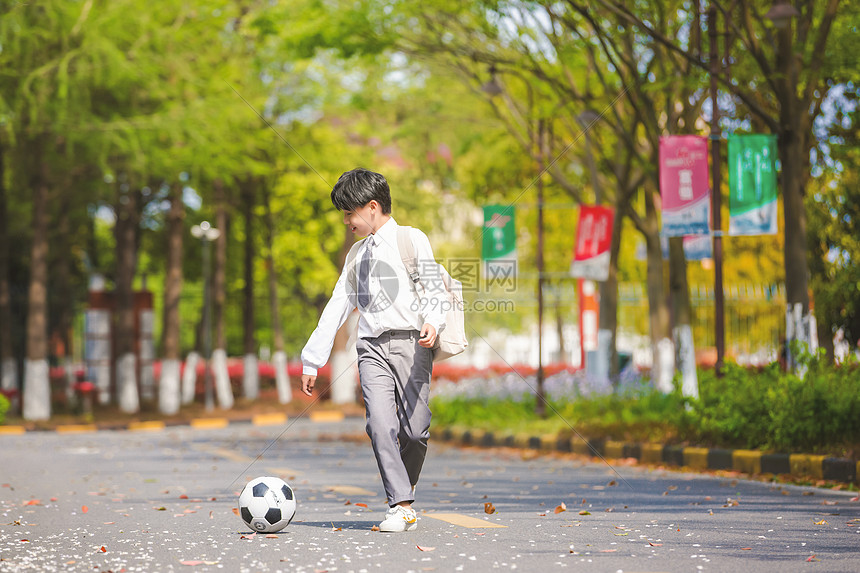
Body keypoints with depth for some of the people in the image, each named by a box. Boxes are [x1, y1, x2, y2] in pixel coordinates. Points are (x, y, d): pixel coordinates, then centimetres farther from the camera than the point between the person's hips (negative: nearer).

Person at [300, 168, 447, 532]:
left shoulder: (411, 239, 7)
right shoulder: (357, 254, 23)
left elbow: (433, 287, -4)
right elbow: (337, 308, 25)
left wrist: (433, 321, -25)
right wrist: (311, 361, 22)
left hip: (410, 342, -4)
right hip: (372, 348, 4)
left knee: (415, 430, -7)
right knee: (381, 425, -15)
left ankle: (404, 490, 17)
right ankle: (401, 507, -17)